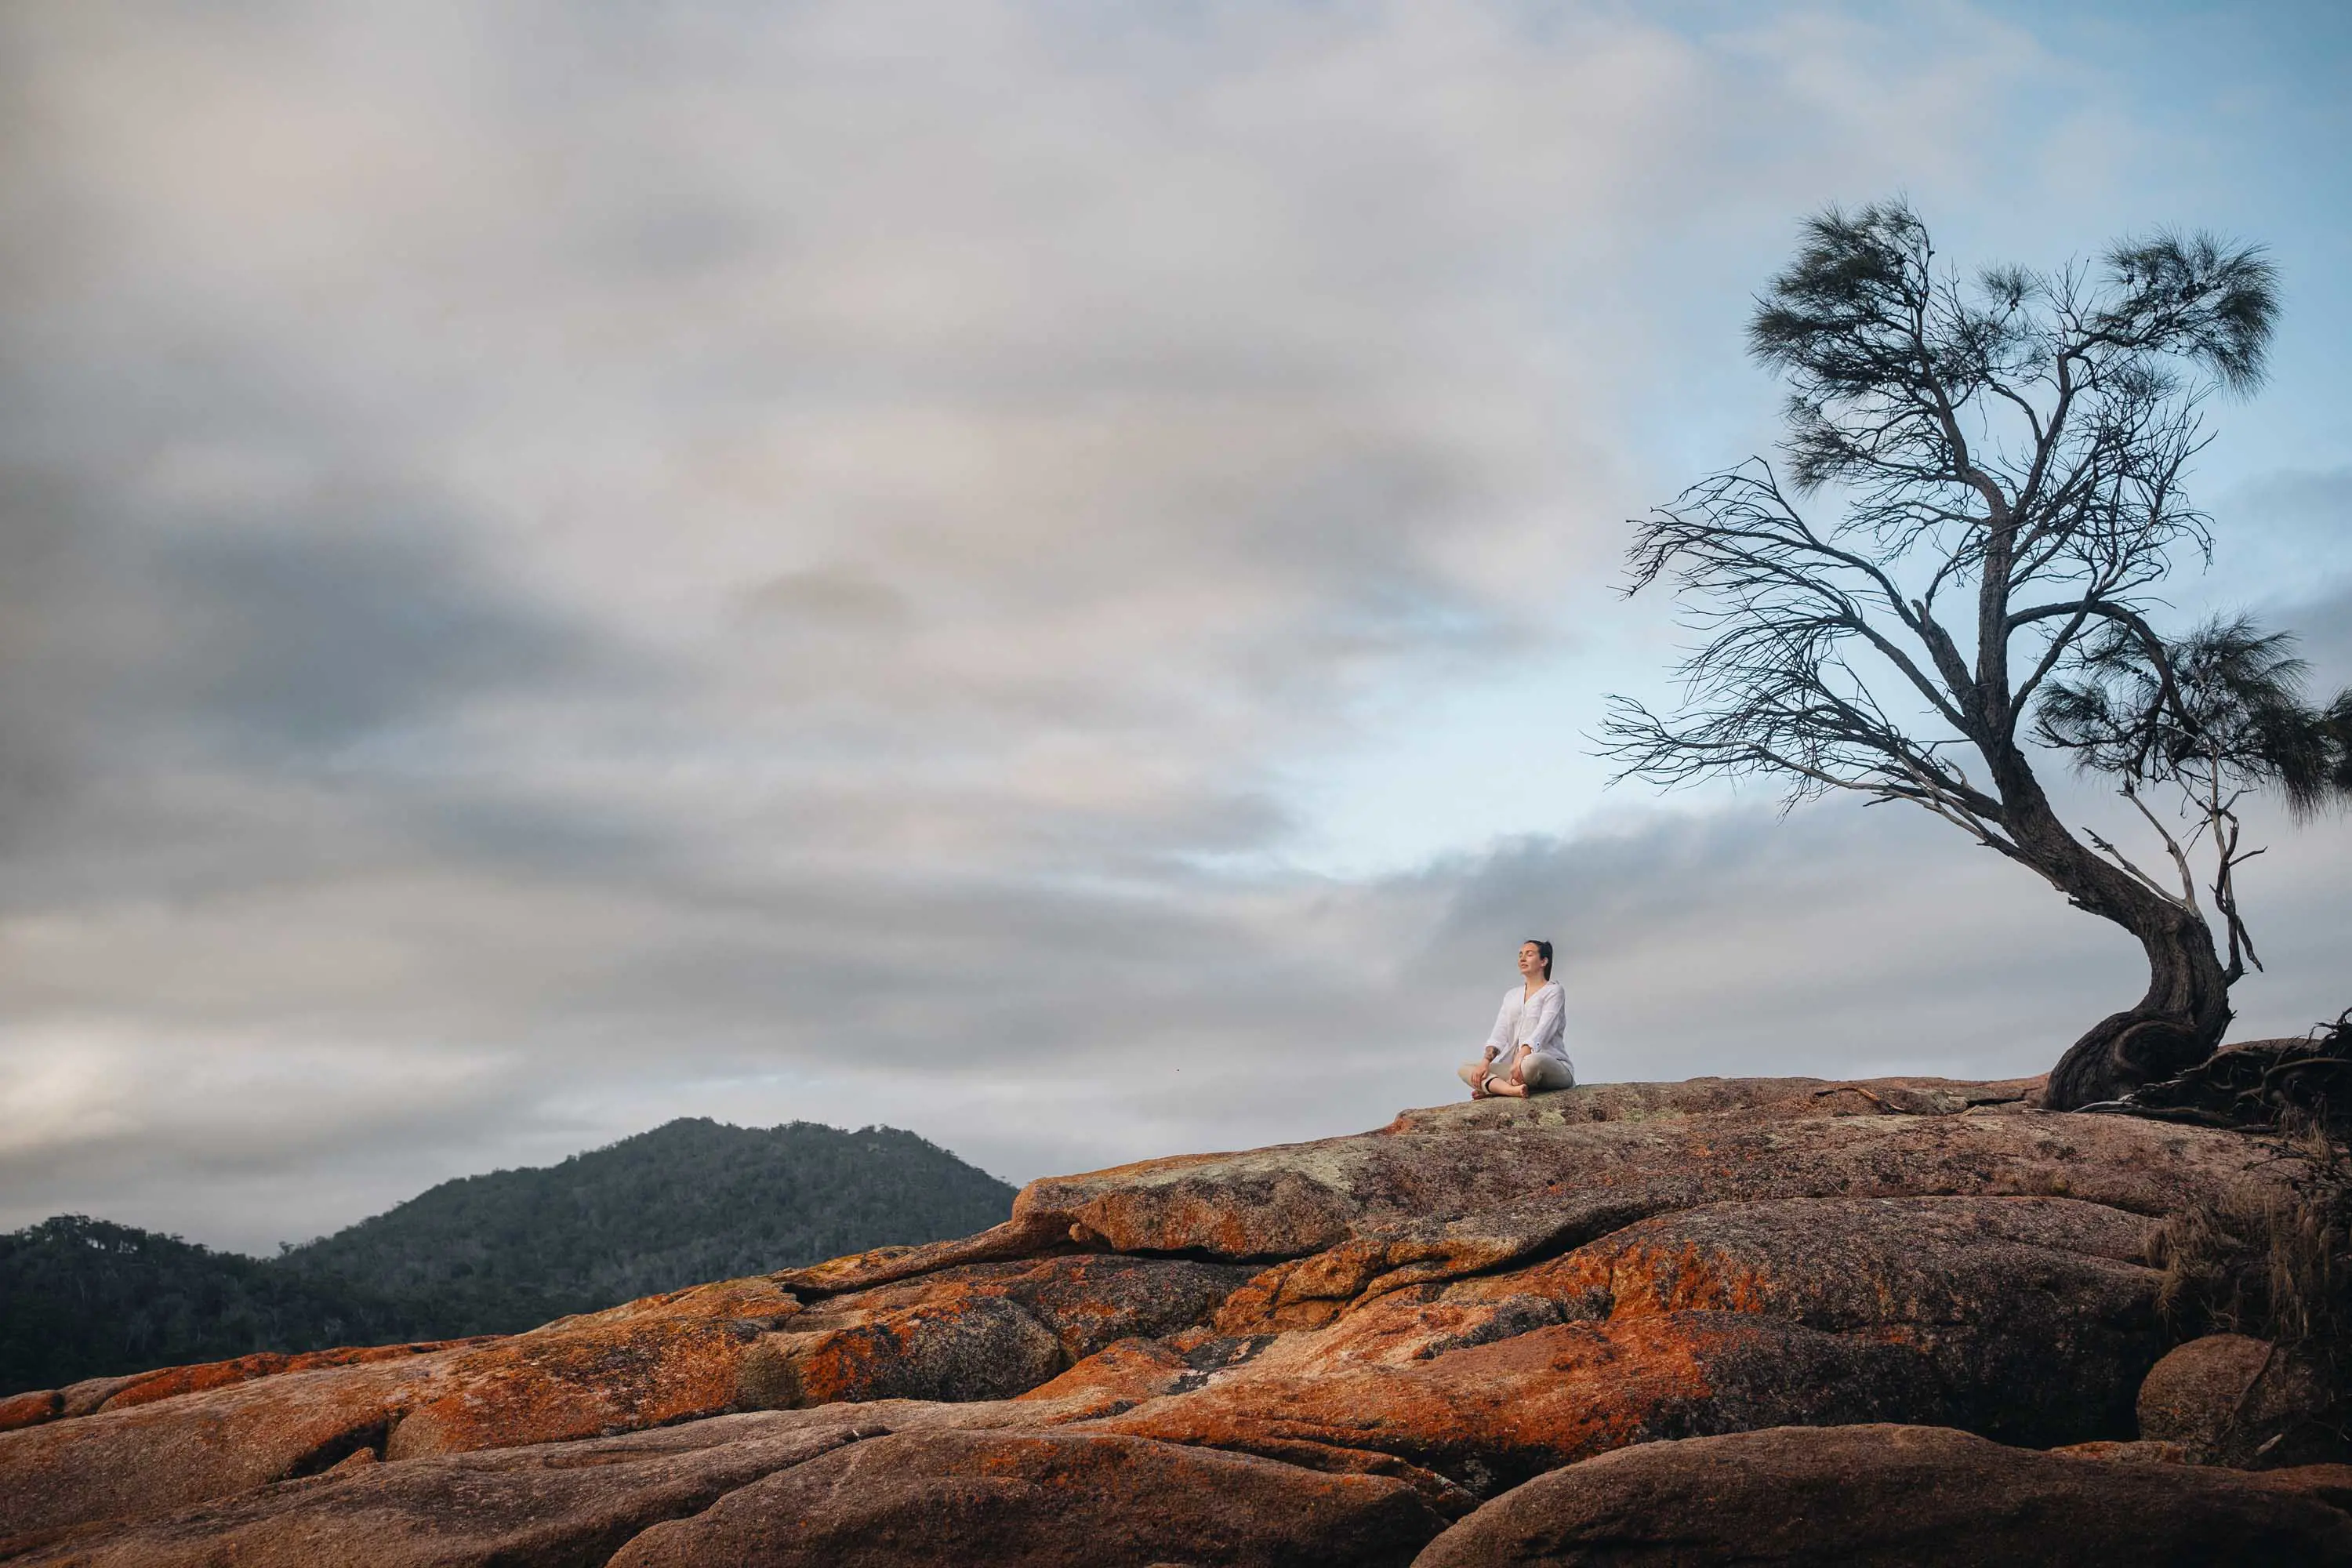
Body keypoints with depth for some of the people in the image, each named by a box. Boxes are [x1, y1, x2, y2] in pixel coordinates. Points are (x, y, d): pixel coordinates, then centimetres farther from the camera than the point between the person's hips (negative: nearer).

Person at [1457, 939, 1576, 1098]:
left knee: (1532, 1063, -41)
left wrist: (1521, 1058, -30)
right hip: (1514, 1067, 7)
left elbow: (1542, 1031, -14)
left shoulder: (1553, 991, 2)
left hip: (1554, 1067, -6)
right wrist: (1486, 1061, -12)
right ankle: (1512, 1090, -34)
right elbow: (1500, 1034, 7)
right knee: (1465, 1068, -10)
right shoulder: (1511, 995, 21)